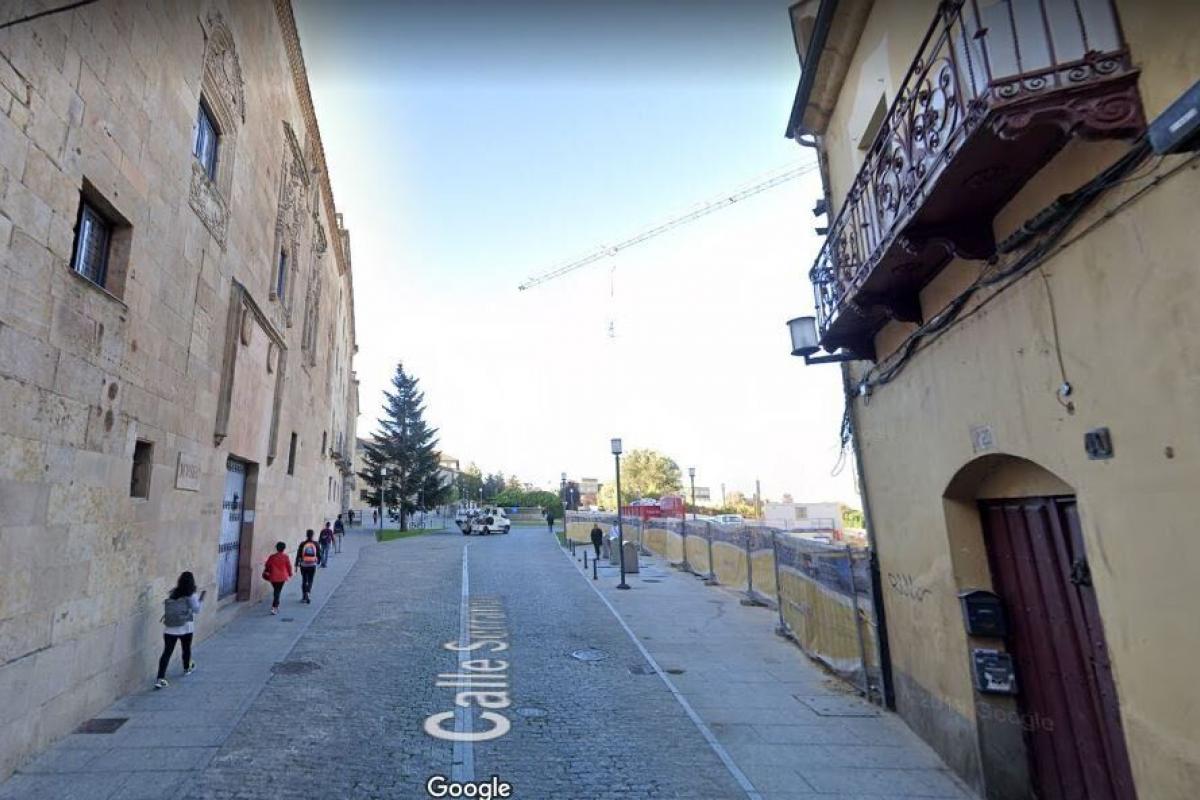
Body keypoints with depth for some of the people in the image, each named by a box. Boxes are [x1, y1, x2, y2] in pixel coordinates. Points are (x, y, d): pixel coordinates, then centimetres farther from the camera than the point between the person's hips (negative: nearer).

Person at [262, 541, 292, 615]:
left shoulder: (271, 557, -1)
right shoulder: (285, 557, -7)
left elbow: (267, 566, 6)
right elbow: (289, 566, -2)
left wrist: (265, 573, 24)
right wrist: (290, 574, 14)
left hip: (273, 577, 3)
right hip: (282, 577, -3)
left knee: (276, 591, 21)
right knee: (278, 592, 0)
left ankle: (276, 605, 31)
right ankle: (274, 607, -10)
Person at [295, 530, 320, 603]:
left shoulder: (302, 544, -6)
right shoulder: (315, 544, -4)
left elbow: (298, 555, -5)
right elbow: (319, 554, 2)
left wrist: (297, 564, 4)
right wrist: (318, 561, 19)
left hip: (304, 565, 0)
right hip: (312, 565, 0)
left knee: (304, 581, 14)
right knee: (310, 581, 8)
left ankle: (304, 596, 15)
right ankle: (308, 593, -13)